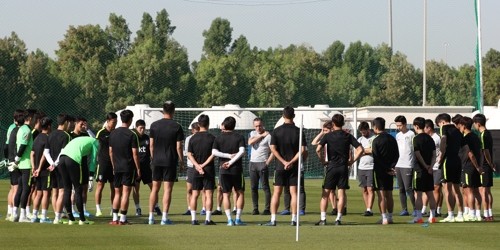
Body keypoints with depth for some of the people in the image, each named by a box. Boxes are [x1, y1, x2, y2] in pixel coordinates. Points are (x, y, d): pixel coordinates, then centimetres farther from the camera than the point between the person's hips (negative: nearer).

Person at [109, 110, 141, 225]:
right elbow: (135, 153, -10)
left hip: (117, 168, 5)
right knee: (126, 193, -3)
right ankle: (122, 219, -5)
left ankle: (115, 218, 8)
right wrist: (138, 169, -4)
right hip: (129, 168, -5)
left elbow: (110, 151, 11)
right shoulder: (132, 135, -10)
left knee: (117, 193, 12)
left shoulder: (113, 133, 7)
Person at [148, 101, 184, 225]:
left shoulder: (154, 125, 3)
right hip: (170, 161, -3)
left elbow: (151, 144, 5)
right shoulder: (177, 127, -6)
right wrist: (181, 162, 3)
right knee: (167, 189, -1)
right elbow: (178, 146, -6)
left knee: (155, 188, 9)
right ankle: (164, 217, -4)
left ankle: (151, 217, 9)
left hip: (157, 161, 3)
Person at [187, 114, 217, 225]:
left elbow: (189, 155, -2)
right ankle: (208, 219, -5)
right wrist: (204, 165, -9)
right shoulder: (212, 138, -5)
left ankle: (193, 219, 5)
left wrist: (197, 165, -9)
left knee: (195, 195, 7)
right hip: (209, 170, -3)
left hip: (196, 170, 3)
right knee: (209, 194, -1)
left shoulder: (193, 138, 3)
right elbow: (213, 154, -11)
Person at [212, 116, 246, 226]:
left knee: (226, 194, 5)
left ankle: (229, 219, -3)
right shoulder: (239, 137, 1)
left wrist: (229, 155, -9)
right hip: (237, 169, 0)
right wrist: (231, 162, -13)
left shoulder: (219, 138, 3)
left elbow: (214, 152, -10)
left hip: (224, 170, 0)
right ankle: (238, 218, 2)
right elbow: (242, 151, -14)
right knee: (240, 193, 10)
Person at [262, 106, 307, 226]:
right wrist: (292, 162, -8)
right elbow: (302, 150, -8)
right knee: (294, 193, 2)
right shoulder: (298, 131, -2)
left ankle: (273, 219, -2)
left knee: (276, 193, 3)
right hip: (294, 167, 0)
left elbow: (273, 149, -7)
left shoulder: (276, 131, -2)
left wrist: (284, 162, -7)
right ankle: (294, 219, 0)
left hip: (280, 167, 0)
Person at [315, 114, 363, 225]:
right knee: (341, 193, 4)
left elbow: (318, 149, -12)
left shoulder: (328, 136, -2)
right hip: (344, 167, 1)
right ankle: (338, 218, 0)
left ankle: (323, 219, -1)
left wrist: (322, 161, 1)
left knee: (325, 193, 4)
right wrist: (352, 161, 5)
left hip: (331, 166, -1)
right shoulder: (348, 136, 3)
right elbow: (360, 149, -2)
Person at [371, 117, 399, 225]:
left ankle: (384, 218, -9)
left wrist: (387, 169, -10)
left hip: (379, 170, -6)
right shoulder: (392, 139, 8)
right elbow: (397, 155, 7)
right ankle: (390, 217, 17)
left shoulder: (376, 140, -12)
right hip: (389, 170, 6)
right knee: (389, 194, 13)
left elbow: (376, 158, -15)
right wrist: (391, 167, -2)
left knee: (381, 194, -5)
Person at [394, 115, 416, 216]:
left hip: (407, 165, -7)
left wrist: (415, 164, -12)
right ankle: (404, 209, 9)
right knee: (401, 189, 6)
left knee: (408, 188, -11)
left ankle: (415, 208, -5)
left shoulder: (411, 134, -5)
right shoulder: (398, 135, 16)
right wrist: (393, 163, 16)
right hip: (398, 165, 7)